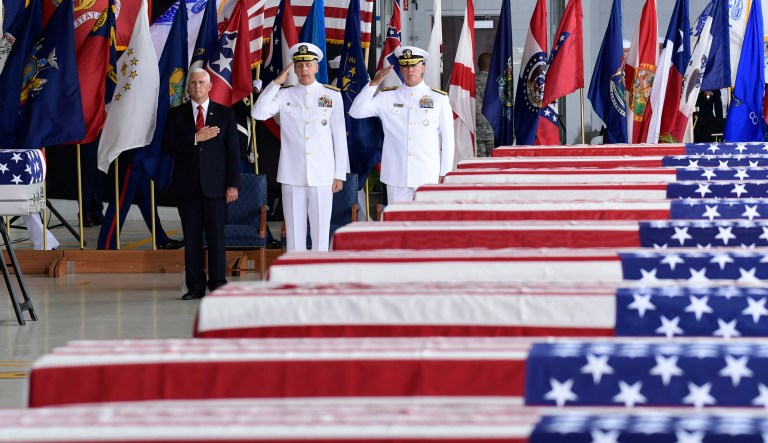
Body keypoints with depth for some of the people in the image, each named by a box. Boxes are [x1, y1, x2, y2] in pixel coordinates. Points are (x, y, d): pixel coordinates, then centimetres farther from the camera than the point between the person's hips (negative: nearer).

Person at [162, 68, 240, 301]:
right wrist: (195, 139, -15)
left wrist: (233, 184, -4)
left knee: (216, 236, -2)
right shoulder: (176, 114, 9)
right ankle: (195, 286, 6)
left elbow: (232, 151, 4)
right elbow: (168, 146, -3)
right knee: (191, 238, 2)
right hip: (187, 185, 1)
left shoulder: (225, 114, 7)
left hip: (215, 185, -1)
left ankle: (218, 286, 2)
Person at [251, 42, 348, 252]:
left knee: (321, 230, 1)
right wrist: (276, 83, -7)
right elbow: (258, 113, -6)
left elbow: (339, 137, 6)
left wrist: (340, 174, 3)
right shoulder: (285, 95, 8)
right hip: (292, 176, 1)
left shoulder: (332, 96, 6)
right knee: (294, 229, 3)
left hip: (322, 176, -1)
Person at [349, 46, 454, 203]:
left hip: (428, 177, -1)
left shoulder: (439, 98, 4)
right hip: (396, 177, 1)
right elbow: (356, 112, 0)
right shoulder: (387, 97, 8)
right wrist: (374, 83, -9)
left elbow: (447, 137, 6)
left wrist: (445, 173, 3)